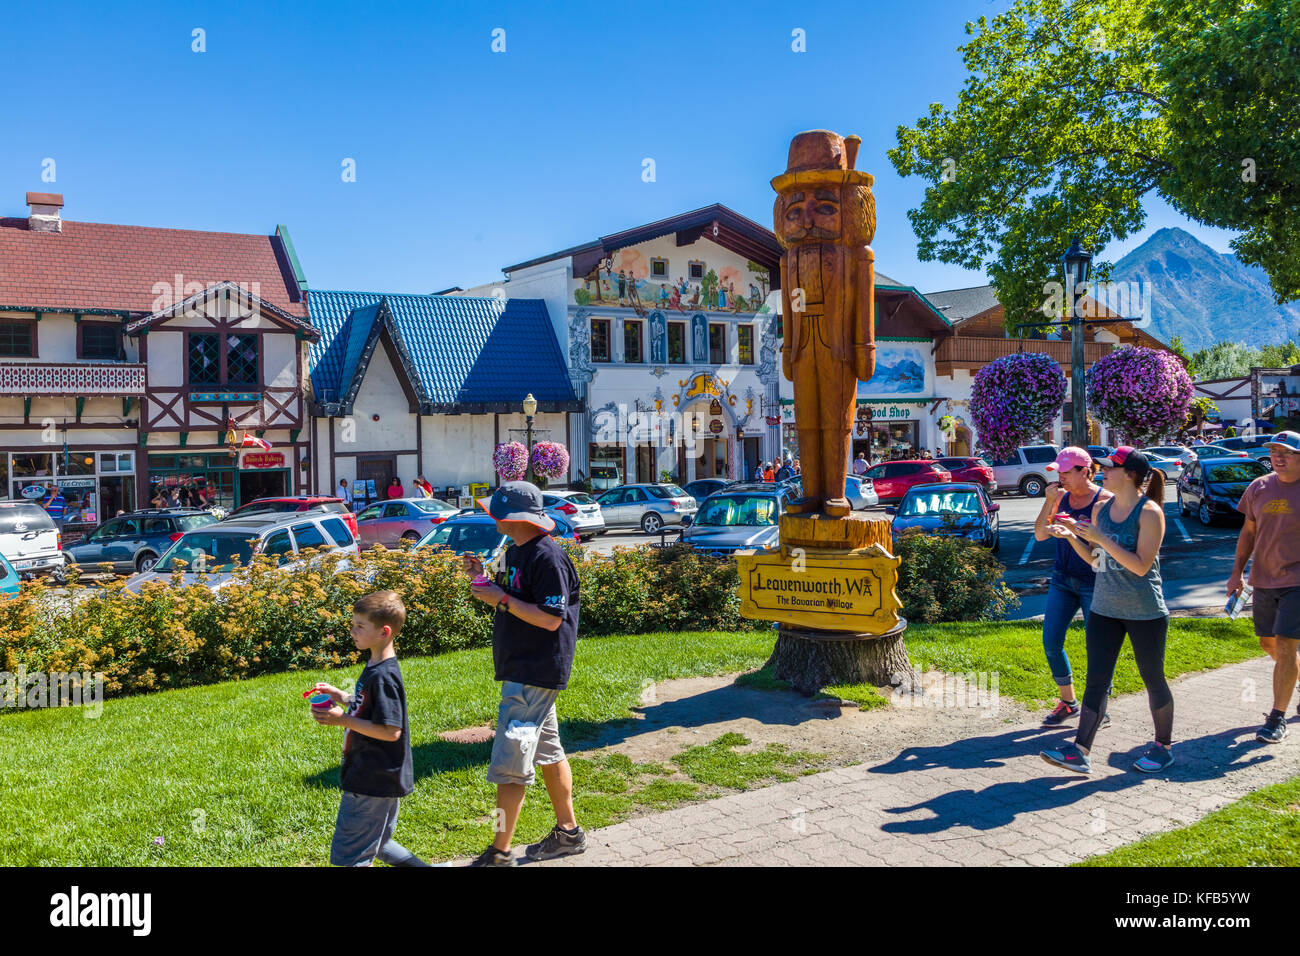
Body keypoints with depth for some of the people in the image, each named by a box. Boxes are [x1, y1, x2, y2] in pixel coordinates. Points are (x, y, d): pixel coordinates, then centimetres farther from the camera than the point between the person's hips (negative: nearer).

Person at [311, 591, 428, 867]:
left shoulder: (383, 675, -23)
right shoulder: (374, 667, 9)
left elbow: (390, 731, -25)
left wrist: (343, 720, -22)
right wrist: (342, 697, 9)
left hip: (372, 782, -10)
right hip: (379, 779, 10)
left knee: (348, 856, 0)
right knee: (378, 845, 23)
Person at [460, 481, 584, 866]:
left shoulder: (547, 557, -20)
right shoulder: (516, 551, 11)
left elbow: (551, 619, -23)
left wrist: (501, 599, -22)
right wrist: (483, 577, 4)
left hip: (534, 674, -10)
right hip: (524, 671, 11)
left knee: (510, 762, -6)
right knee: (547, 751, 19)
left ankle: (499, 853, 3)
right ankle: (568, 832, 31)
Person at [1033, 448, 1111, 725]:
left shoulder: (1104, 499, -11)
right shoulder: (1061, 497, 5)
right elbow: (1040, 535, 2)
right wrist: (1048, 501, -8)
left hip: (1093, 582, -5)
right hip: (1062, 579, 6)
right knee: (1051, 642, 4)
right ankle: (1068, 702, 21)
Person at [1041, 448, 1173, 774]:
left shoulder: (1150, 512, -13)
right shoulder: (1101, 508, 7)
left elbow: (1141, 566, -20)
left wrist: (1101, 538, -23)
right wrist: (1072, 535, -4)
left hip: (1145, 612, -6)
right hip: (1105, 609, 6)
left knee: (1153, 680, 9)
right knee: (1096, 680, 2)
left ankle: (1163, 747, 27)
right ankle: (1080, 751, 0)